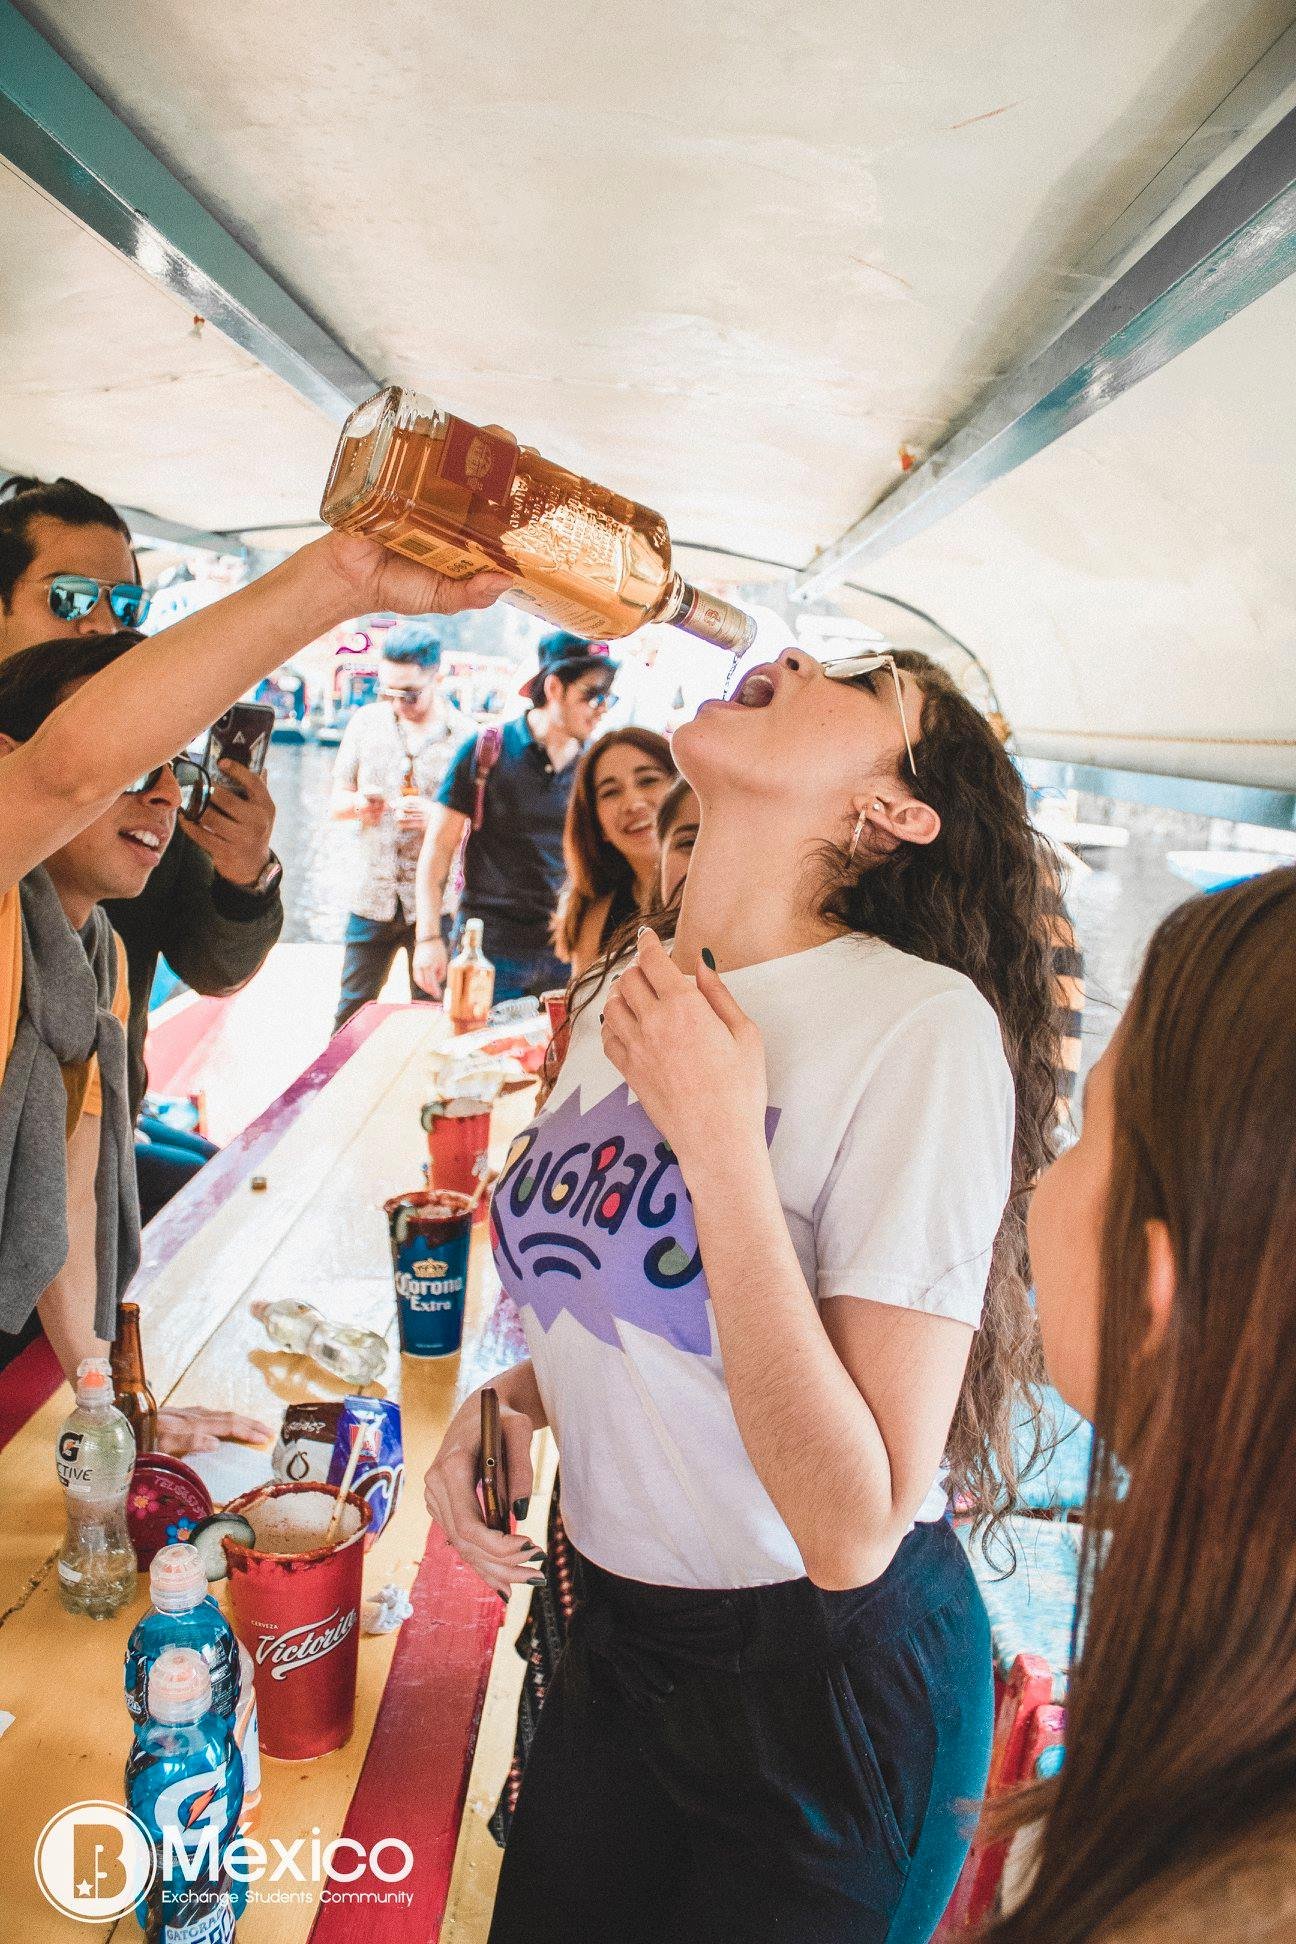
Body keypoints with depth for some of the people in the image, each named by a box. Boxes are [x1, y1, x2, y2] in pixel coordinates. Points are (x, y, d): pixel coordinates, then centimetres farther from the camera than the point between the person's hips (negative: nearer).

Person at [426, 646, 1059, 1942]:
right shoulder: (625, 992, -2)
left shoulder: (925, 1023, -25)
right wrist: (514, 1399, -4)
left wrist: (718, 1131, -30)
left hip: (827, 1685, -6)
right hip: (616, 1637, 6)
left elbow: (855, 1528, -28)